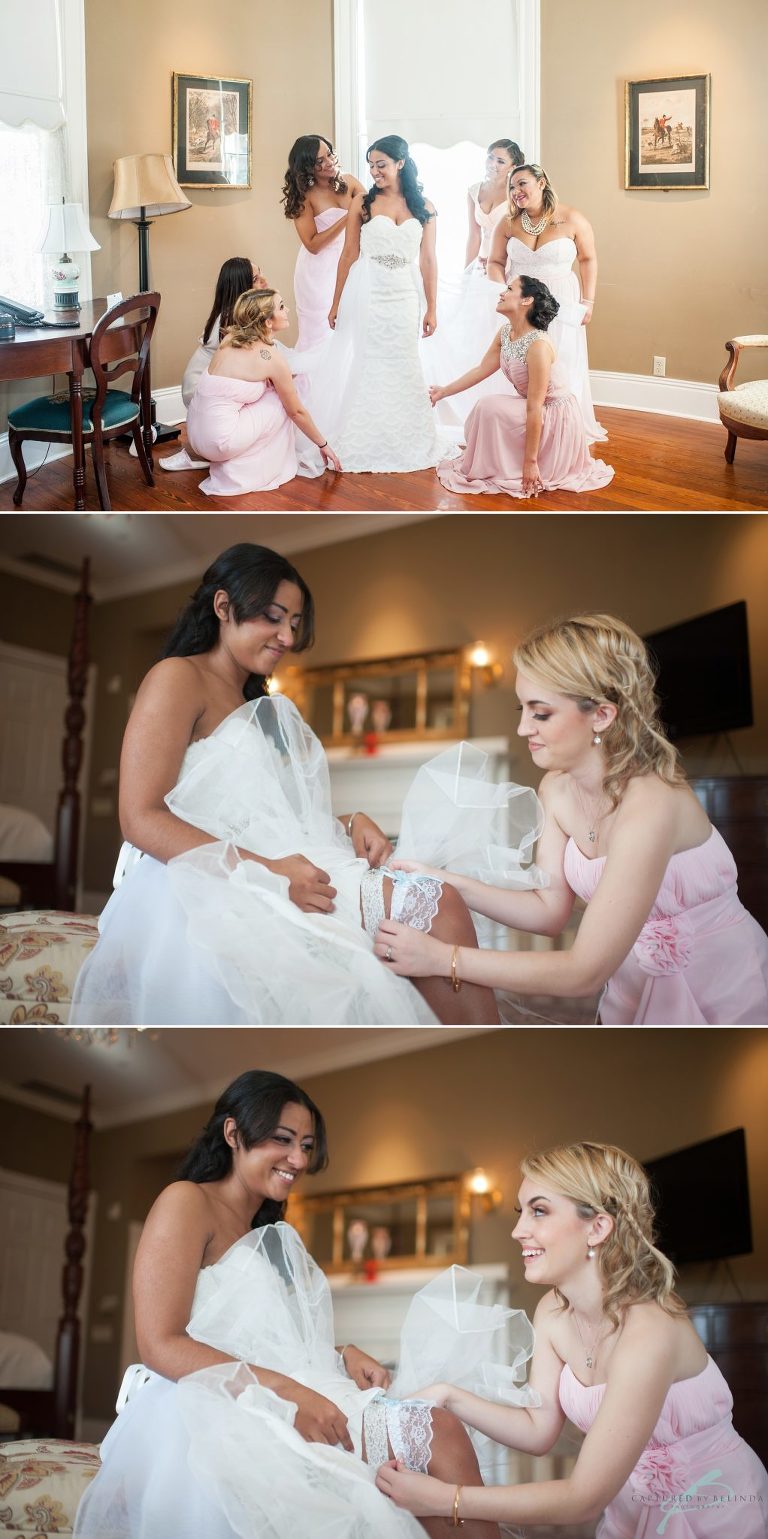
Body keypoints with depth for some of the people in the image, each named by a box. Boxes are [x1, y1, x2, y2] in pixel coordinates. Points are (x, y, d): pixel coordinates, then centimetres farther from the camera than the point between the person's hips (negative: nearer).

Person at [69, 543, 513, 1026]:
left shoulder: (265, 708, 30)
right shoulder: (179, 679, 2)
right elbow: (141, 819, -10)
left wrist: (350, 823, 2)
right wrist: (266, 870, -20)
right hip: (208, 888, -8)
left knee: (439, 903, -19)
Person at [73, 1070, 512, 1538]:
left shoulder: (274, 1234, 26)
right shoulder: (188, 1203, -2)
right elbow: (161, 1345, -13)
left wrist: (344, 1356, -1)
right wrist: (286, 1391, -21)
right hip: (219, 1412, -8)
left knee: (441, 1429, -19)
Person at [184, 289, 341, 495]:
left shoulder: (230, 339, 7)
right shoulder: (273, 358, -10)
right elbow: (297, 412, 1)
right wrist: (323, 445, 14)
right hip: (219, 442, -8)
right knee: (283, 401, 7)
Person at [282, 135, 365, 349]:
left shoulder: (349, 183, 1)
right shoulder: (304, 197, -10)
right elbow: (313, 245, -15)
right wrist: (348, 217, -21)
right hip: (319, 272, -4)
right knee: (320, 335, 2)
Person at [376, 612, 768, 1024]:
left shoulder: (648, 805, -32)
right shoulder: (556, 788, -7)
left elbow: (585, 972, -33)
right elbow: (550, 909, -1)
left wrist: (442, 959, -34)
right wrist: (449, 884, -15)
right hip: (639, 985, 6)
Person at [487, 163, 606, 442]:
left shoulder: (572, 220, -8)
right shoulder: (508, 224, -1)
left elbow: (588, 259, 1)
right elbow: (496, 262, 9)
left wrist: (588, 301, -1)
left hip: (560, 304, -2)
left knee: (562, 367, 1)